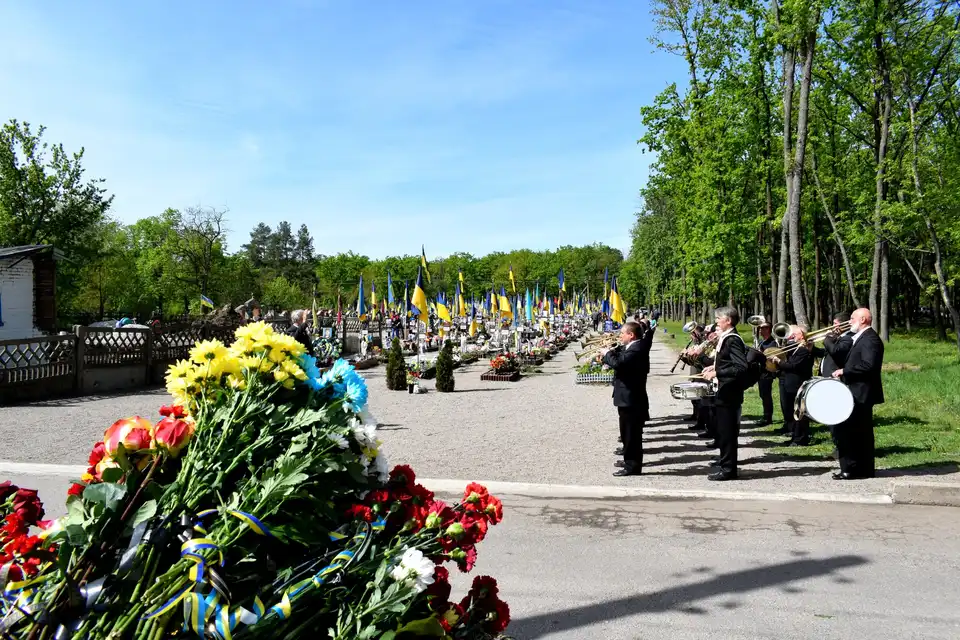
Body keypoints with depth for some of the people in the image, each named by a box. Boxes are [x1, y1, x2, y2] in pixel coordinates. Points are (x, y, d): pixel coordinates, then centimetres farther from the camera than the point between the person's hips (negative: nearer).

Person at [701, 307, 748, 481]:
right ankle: (725, 462, 26)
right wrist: (715, 367, 13)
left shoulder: (733, 340, -16)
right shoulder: (725, 338, 13)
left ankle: (728, 469, 4)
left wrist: (717, 372, -24)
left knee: (727, 432, -3)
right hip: (723, 392, 10)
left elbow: (741, 367, -24)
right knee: (722, 431, 16)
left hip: (729, 394, -10)